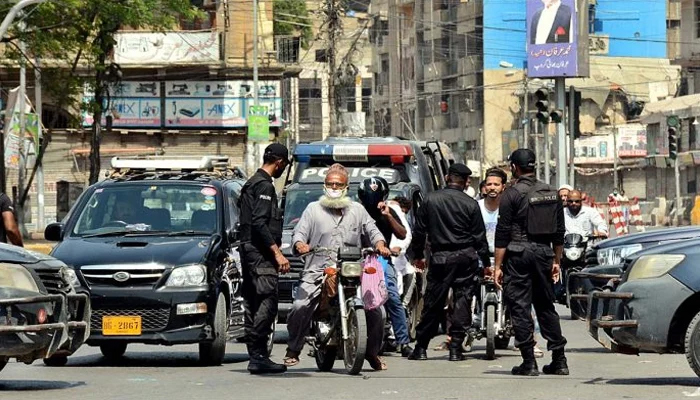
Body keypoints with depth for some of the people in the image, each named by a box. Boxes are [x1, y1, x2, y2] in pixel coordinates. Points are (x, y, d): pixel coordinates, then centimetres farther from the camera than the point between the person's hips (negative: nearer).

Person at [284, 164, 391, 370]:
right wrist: (300, 244, -15)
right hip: (318, 270, -2)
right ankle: (293, 350, -3)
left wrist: (380, 244, -3)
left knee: (374, 310, -9)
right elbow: (299, 232, 7)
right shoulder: (314, 209, 14)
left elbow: (372, 229, 18)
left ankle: (373, 352, 10)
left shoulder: (357, 210, 20)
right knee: (300, 307, -21)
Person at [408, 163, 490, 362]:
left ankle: (421, 347, 9)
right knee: (462, 300, 4)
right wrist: (486, 263, 10)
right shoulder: (471, 204, -2)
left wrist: (418, 256, 16)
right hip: (466, 257, 0)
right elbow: (479, 237, 1)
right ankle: (456, 347, 0)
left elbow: (419, 231, 4)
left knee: (432, 302, 5)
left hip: (440, 258, 0)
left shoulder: (431, 200, 0)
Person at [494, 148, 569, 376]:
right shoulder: (551, 193, 10)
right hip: (544, 253, 6)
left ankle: (529, 362, -4)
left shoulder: (512, 194, -7)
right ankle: (559, 360, 12)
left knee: (520, 307, -1)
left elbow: (503, 233, -9)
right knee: (546, 306, 13)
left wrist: (498, 265, -7)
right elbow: (559, 231, 14)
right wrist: (556, 261, 21)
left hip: (519, 254, -5)